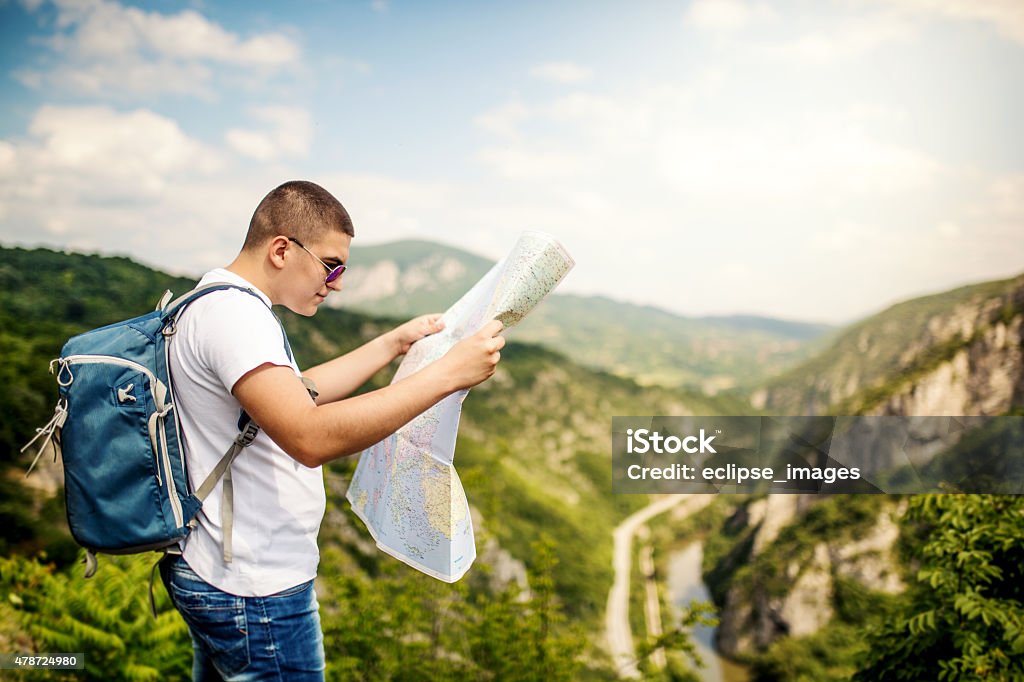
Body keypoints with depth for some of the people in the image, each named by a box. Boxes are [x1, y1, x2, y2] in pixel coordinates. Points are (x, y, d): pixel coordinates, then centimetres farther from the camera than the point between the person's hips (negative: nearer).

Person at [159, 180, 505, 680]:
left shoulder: (217, 305, 11)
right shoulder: (235, 314, -23)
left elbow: (296, 395, 19)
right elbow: (311, 438, -36)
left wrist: (394, 344, 14)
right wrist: (447, 372, -33)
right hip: (254, 596, -10)